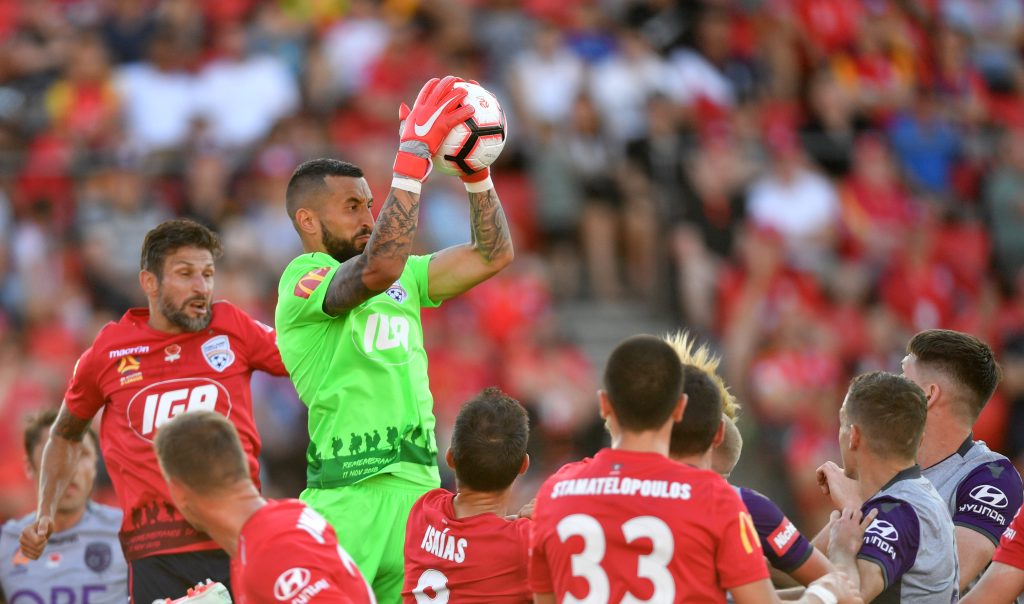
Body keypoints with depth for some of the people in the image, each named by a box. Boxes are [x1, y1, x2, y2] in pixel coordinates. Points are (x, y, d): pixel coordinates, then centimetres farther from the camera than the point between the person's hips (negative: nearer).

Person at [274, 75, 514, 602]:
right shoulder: (303, 280, -5)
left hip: (418, 485, 7)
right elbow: (376, 271, -24)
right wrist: (415, 154, -23)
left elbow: (491, 256, 19)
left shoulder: (403, 278, 20)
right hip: (346, 497, -7)